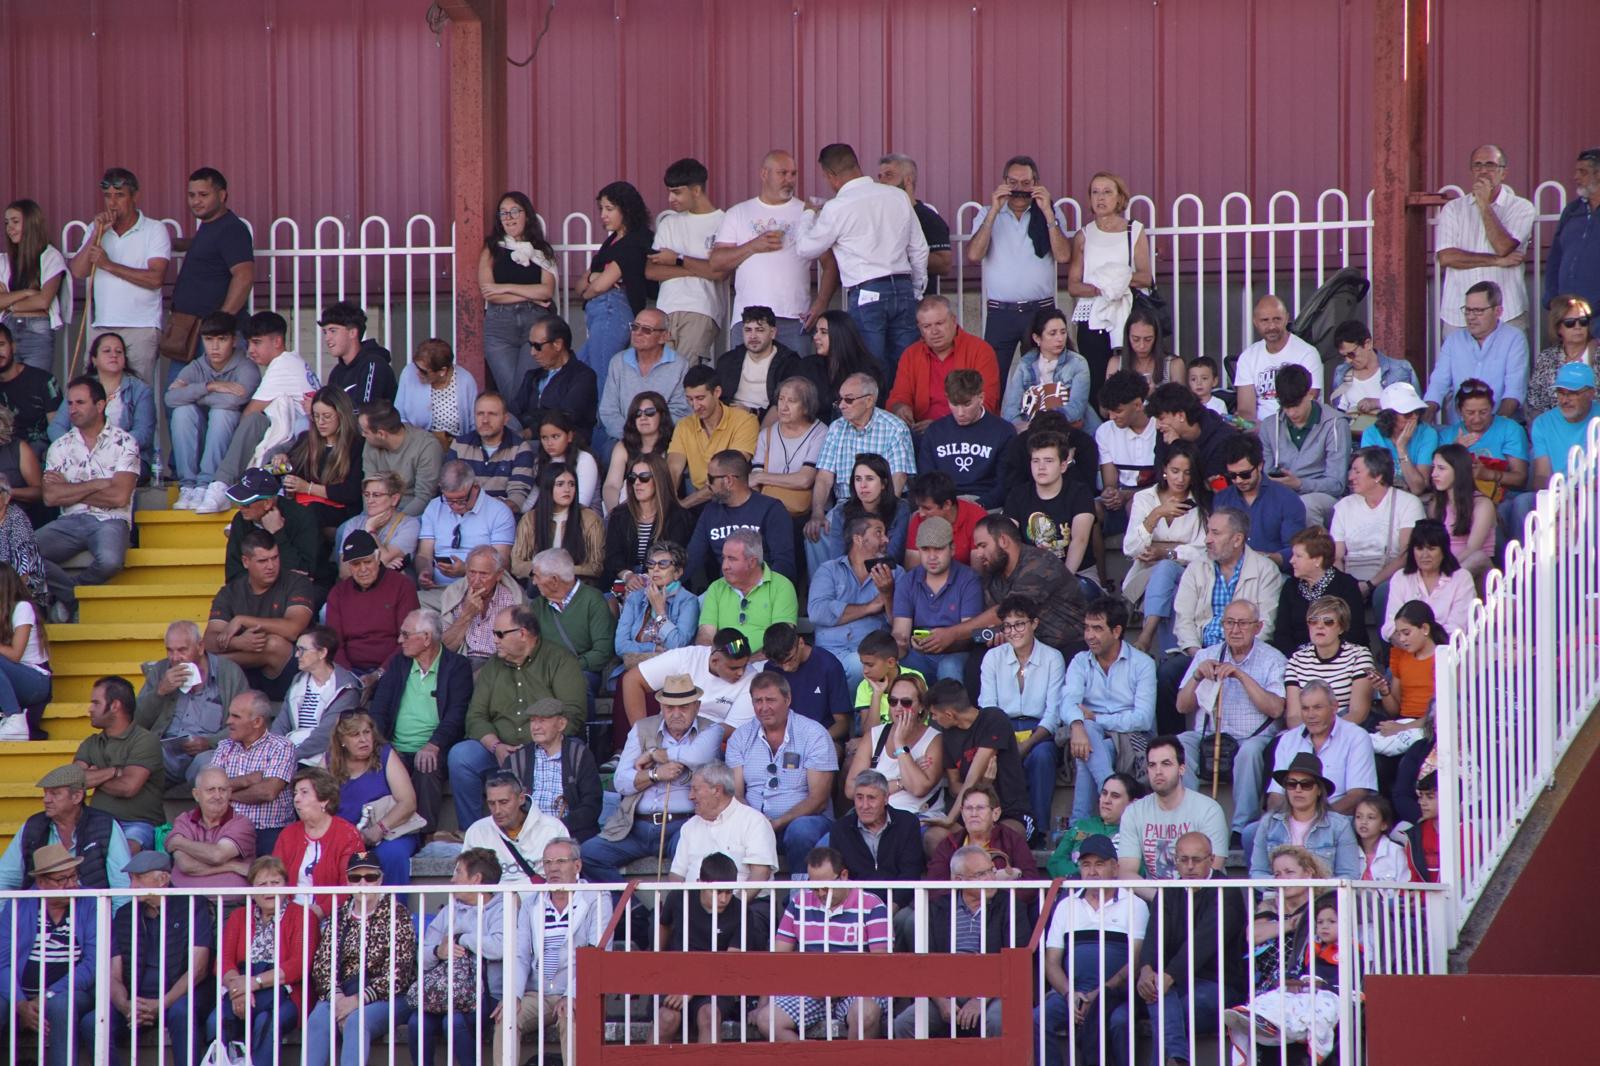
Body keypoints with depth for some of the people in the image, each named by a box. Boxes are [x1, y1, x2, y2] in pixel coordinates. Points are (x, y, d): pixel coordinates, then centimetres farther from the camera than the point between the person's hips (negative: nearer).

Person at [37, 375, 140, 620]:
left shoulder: (123, 442, 2)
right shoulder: (60, 447, 12)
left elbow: (119, 497, -9)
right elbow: (50, 497, -2)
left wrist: (70, 491, -3)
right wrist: (96, 485, -7)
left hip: (110, 520, -3)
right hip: (71, 521, 3)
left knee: (109, 561, -38)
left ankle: (64, 593, -6)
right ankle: (75, 594, -8)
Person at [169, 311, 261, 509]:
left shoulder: (246, 369, -9)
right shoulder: (196, 368, 3)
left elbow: (233, 400, -30)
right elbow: (171, 397, -16)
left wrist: (192, 394, -16)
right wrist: (210, 387, -24)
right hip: (197, 450, 3)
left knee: (222, 412, -29)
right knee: (182, 411, -21)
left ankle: (205, 486, -29)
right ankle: (187, 486, -23)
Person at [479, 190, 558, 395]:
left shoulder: (541, 250, 10)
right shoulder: (491, 250, 9)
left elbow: (547, 290, -3)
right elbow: (487, 293, -4)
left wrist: (505, 288, -6)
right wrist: (532, 295, -5)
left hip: (536, 324, 0)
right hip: (500, 324, 0)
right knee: (510, 392, -5)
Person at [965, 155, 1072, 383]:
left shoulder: (1051, 214, 8)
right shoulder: (987, 214, 9)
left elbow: (1063, 256, -6)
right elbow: (974, 255, -6)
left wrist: (1047, 213, -10)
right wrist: (994, 212, -10)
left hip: (1040, 310, 0)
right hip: (1000, 311, 0)